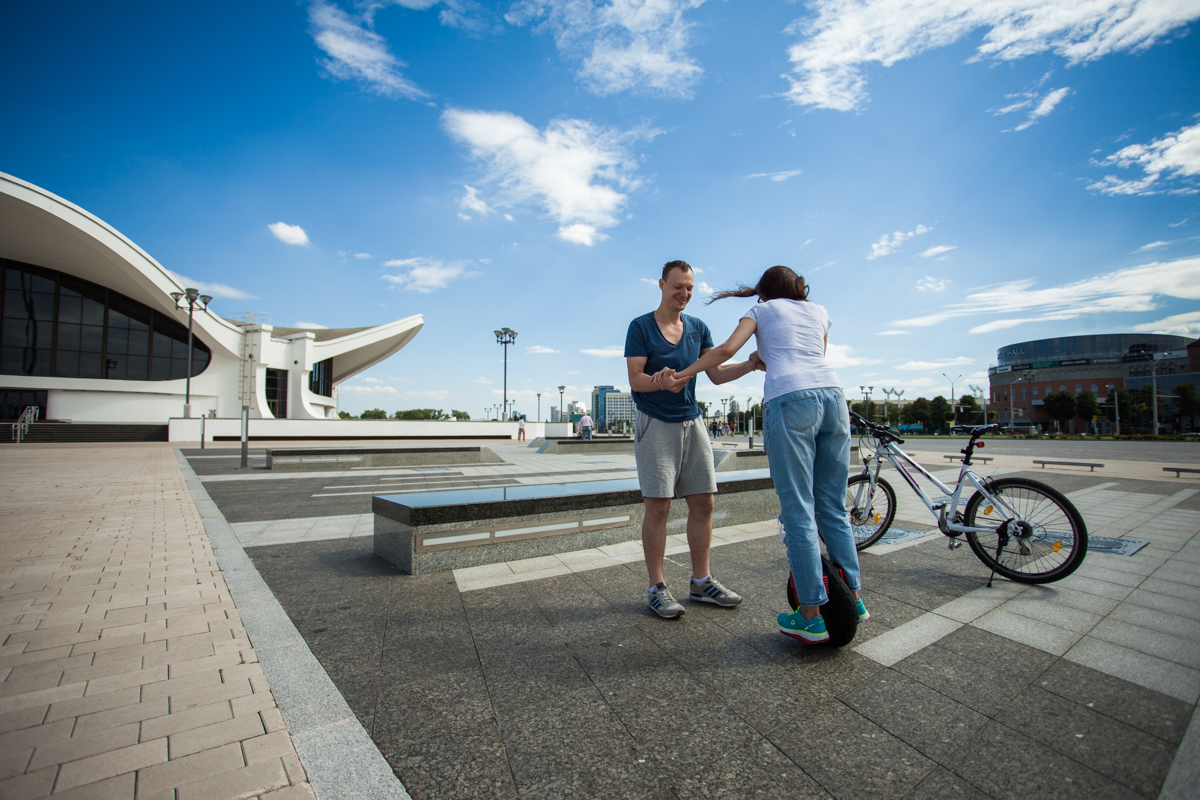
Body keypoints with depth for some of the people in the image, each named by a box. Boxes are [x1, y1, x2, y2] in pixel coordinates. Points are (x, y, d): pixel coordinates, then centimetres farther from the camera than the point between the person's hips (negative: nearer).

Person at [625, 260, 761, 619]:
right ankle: (657, 587, 9)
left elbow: (716, 374, 6)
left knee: (703, 503, 6)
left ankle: (701, 582, 21)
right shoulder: (640, 327, -3)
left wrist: (750, 364, -11)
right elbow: (635, 379, -11)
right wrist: (662, 381, -31)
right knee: (658, 507, -5)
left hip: (692, 422, 6)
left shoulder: (698, 328, 12)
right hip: (655, 424, -5)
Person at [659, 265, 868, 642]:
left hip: (788, 401, -5)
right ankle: (852, 598, 22)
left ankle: (811, 616, 5)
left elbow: (727, 349, 3)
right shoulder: (819, 311, 29)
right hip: (833, 396, 5)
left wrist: (680, 376, 8)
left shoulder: (762, 310, 17)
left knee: (797, 512, -2)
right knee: (833, 507, 14)